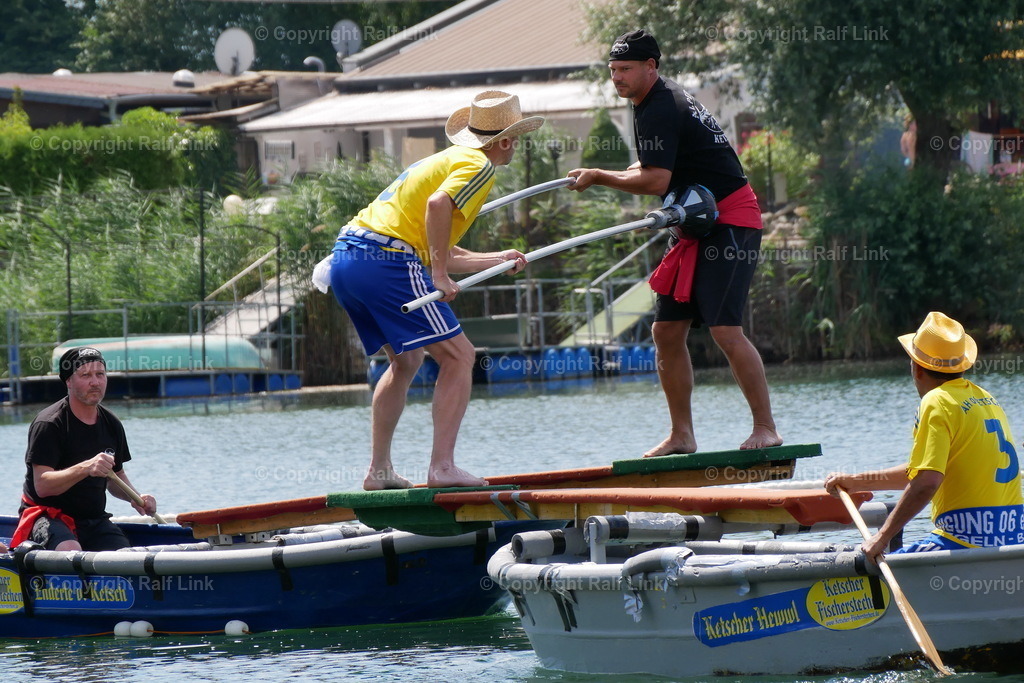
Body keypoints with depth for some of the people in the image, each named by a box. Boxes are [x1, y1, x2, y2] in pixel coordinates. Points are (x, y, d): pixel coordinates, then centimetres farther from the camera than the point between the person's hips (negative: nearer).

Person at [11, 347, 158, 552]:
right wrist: (85, 468, -36)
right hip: (48, 517, -6)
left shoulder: (111, 425, 9)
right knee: (71, 551, -36)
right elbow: (42, 485, -22)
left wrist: (135, 498, 1)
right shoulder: (48, 425, -13)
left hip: (94, 520, 6)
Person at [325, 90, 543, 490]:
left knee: (406, 360, 24)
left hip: (344, 258, 10)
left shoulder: (446, 160, 28)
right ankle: (442, 467, -13)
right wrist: (440, 277, -18)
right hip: (385, 260, -10)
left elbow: (439, 255, 30)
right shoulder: (479, 165, -1)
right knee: (458, 356, -5)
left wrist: (496, 260, 40)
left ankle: (379, 471, 21)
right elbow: (438, 204, -21)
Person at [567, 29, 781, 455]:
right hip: (697, 227, 11)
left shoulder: (659, 111, -17)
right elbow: (655, 170, 24)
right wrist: (603, 177, 8)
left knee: (725, 330, -18)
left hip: (728, 223, -11)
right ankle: (682, 436, 11)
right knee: (667, 331, 7)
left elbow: (656, 181, -25)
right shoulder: (660, 102, 15)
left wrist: (599, 177, -13)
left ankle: (765, 429, -14)